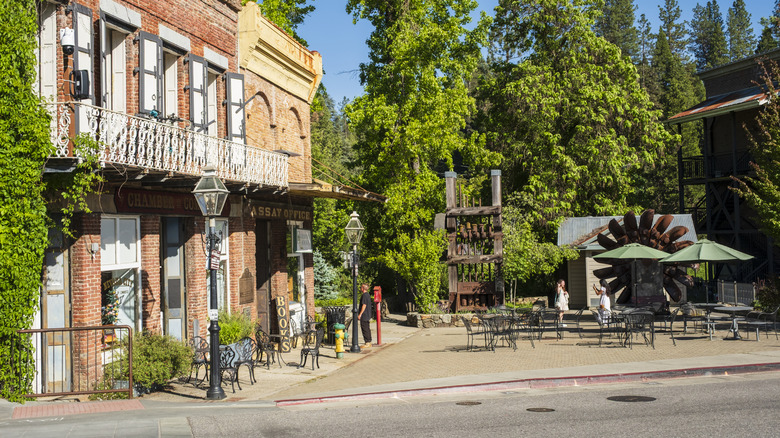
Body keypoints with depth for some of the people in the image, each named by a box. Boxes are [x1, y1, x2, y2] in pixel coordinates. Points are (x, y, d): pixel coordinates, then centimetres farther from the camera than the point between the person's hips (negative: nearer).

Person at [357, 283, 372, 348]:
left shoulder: (364, 295, -16)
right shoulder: (368, 295, 15)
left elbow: (364, 305, -21)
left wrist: (360, 314, -20)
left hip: (364, 316, -10)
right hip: (368, 315, 10)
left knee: (365, 329, -7)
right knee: (368, 329, 13)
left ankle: (367, 343, -6)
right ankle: (369, 342, 16)